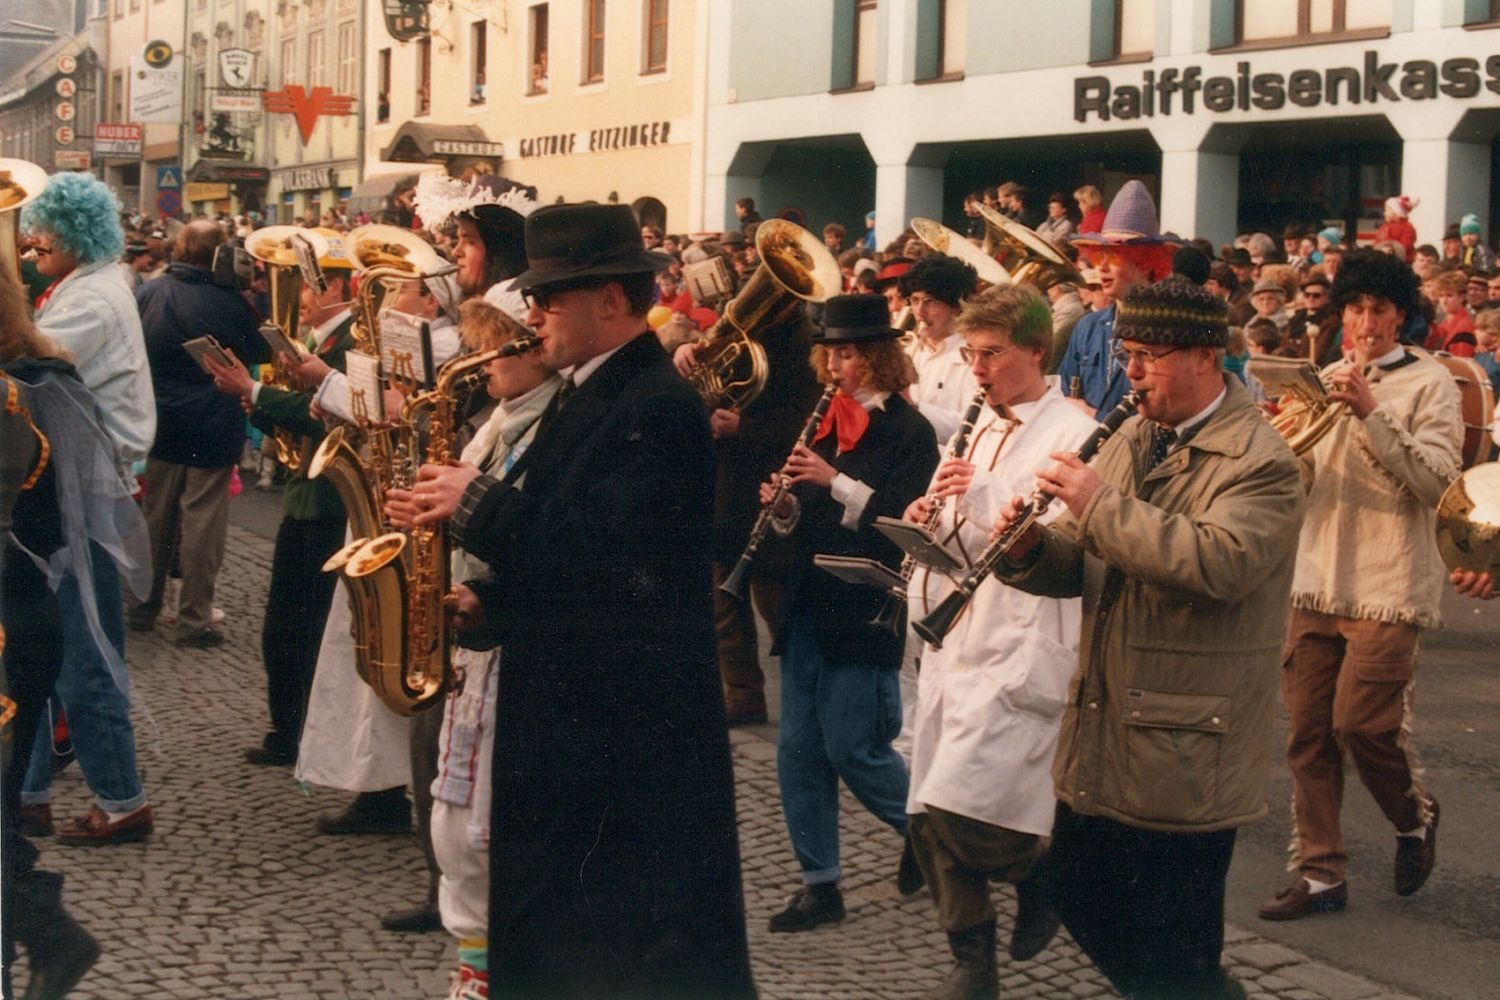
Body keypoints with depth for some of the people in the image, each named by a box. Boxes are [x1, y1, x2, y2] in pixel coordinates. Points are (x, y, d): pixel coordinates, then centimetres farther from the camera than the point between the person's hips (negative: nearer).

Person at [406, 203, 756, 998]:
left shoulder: (659, 409, -18)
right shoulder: (586, 395, 14)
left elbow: (602, 558, -28)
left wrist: (477, 503, -18)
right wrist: (489, 606, 4)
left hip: (631, 739, -10)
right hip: (566, 719, 10)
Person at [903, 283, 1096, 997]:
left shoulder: (1074, 436, -8)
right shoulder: (976, 430, 16)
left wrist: (983, 497, -22)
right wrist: (926, 518, -1)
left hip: (1019, 650, -8)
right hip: (953, 643, 8)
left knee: (959, 813, -15)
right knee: (930, 821, 7)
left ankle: (1041, 873, 15)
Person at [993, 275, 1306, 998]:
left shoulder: (1259, 462, -13)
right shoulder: (1130, 440, 13)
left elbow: (1220, 563, -30)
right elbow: (1082, 564, 14)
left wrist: (1101, 506, -26)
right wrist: (1031, 549, -9)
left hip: (1184, 752, -8)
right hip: (1099, 742, 8)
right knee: (1081, 905, 17)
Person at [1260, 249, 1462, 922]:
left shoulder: (1428, 384, -3)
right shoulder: (1326, 381, 14)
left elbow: (1435, 481, -15)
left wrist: (1369, 412, -22)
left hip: (1389, 587, -5)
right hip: (1319, 581, 5)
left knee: (1362, 725, -9)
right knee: (1309, 731, 4)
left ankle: (1414, 818, 21)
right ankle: (1320, 873, 13)